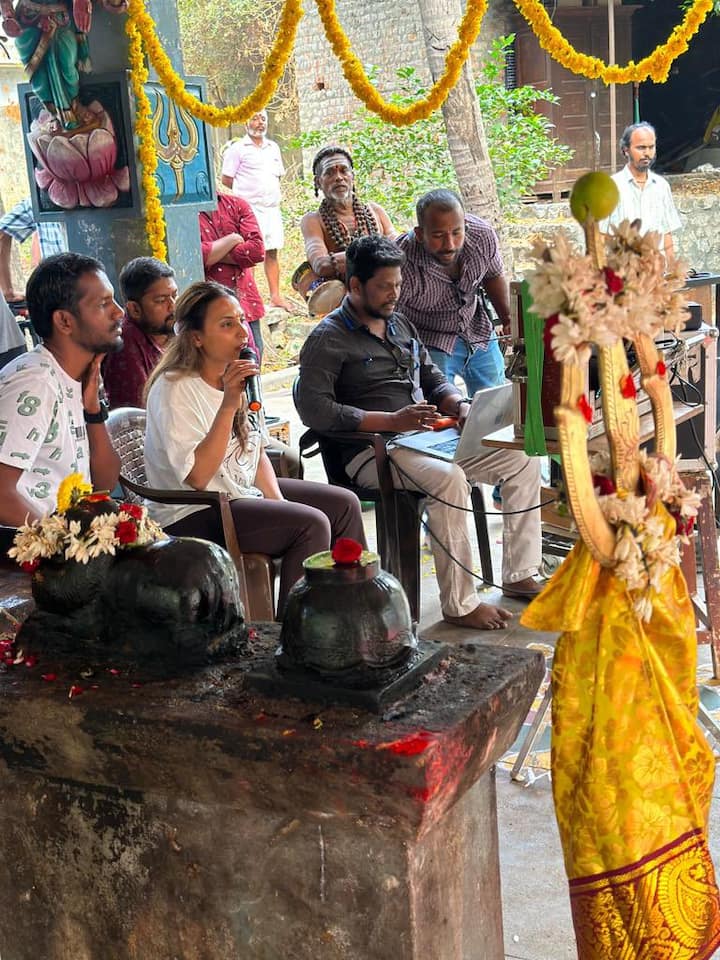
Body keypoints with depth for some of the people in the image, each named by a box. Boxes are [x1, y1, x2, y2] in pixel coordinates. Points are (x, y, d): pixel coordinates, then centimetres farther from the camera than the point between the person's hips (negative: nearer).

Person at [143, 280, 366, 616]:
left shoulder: (236, 376, 6)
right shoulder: (174, 389, -19)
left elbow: (257, 453, 12)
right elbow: (197, 476, -27)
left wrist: (280, 504, -4)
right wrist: (229, 405, -31)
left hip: (243, 491, 9)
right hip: (193, 514, -9)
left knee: (344, 504, 3)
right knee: (311, 523, -23)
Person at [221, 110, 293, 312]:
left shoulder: (273, 147, 17)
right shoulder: (237, 149, -1)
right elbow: (226, 179, -2)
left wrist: (269, 193, 12)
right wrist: (248, 191, 4)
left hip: (272, 207, 6)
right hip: (249, 208, -6)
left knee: (272, 252, 7)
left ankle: (275, 295, 12)